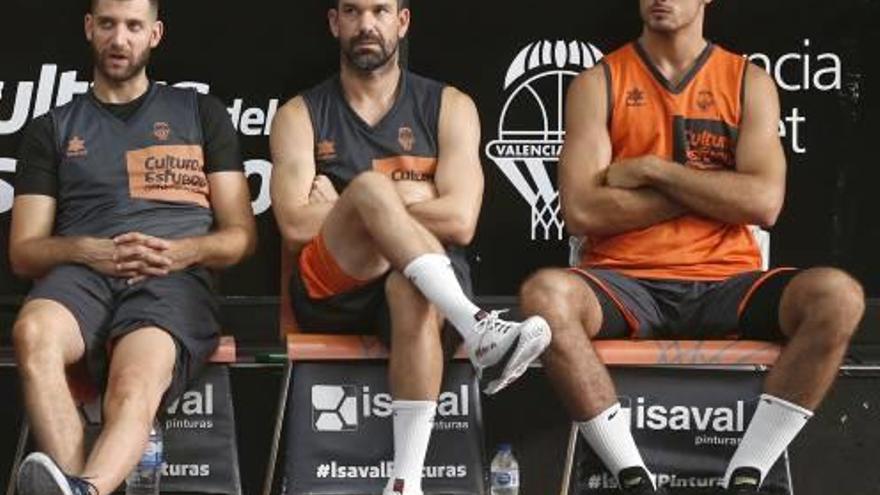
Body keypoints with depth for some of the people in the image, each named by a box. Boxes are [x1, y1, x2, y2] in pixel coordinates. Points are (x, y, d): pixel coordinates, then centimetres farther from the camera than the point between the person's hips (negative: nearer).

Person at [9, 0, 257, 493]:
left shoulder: (201, 113, 22)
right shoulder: (53, 129, 23)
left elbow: (242, 235, 17)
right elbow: (23, 251, 17)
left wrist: (182, 252, -6)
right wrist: (88, 251, -6)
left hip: (174, 277, -1)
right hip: (83, 272, 1)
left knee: (134, 388, -36)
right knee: (34, 331, -38)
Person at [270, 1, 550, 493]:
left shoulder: (449, 106, 10)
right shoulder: (300, 115, 11)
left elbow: (459, 221, -6)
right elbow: (296, 226, -5)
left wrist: (339, 206, -2)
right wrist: (400, 198, -3)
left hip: (424, 279, 0)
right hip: (332, 288, 0)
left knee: (411, 290, -38)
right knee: (370, 185, -29)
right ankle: (477, 330, -43)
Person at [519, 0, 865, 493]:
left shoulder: (750, 82, 9)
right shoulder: (598, 83, 6)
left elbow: (764, 203, -6)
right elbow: (581, 211, -8)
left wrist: (651, 170, -7)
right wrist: (712, 189, -5)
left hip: (725, 283, 1)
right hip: (626, 284, -1)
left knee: (837, 296, -27)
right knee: (546, 294, -33)